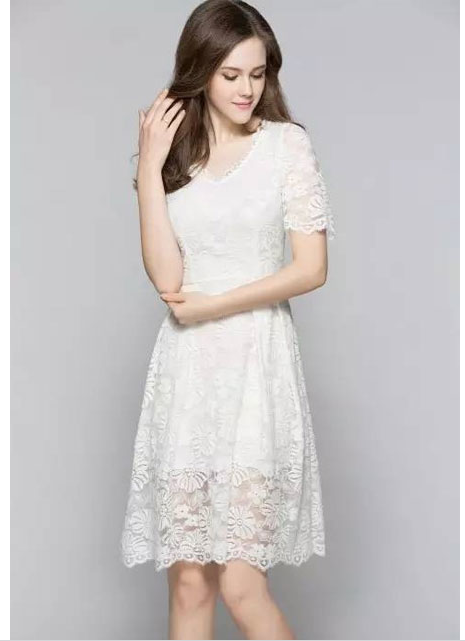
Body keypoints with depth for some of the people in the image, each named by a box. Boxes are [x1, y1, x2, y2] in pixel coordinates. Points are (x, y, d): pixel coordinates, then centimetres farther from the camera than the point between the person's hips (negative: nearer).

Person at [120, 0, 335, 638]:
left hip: (257, 362, -3)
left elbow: (312, 268, -5)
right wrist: (149, 165, -7)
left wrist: (212, 306, -5)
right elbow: (166, 278, -5)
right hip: (187, 367, 3)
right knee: (188, 581, 7)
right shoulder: (172, 151, 8)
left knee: (240, 584, -6)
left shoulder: (288, 144, 1)